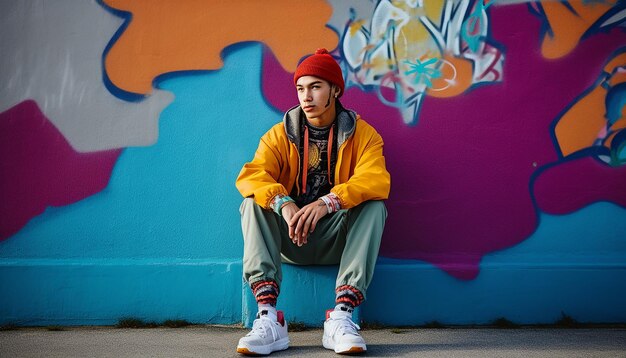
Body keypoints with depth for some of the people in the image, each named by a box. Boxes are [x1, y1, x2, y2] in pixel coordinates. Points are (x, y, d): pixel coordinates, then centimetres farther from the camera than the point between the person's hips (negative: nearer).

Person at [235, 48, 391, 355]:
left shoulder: (361, 133, -2)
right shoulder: (280, 134, 2)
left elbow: (376, 180, -21)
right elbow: (250, 176, -15)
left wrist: (327, 202, -38)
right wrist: (283, 204, -36)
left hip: (337, 240, -1)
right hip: (290, 239, 1)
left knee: (374, 205, -27)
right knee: (254, 202, -23)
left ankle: (342, 316, -36)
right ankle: (268, 318, -36)